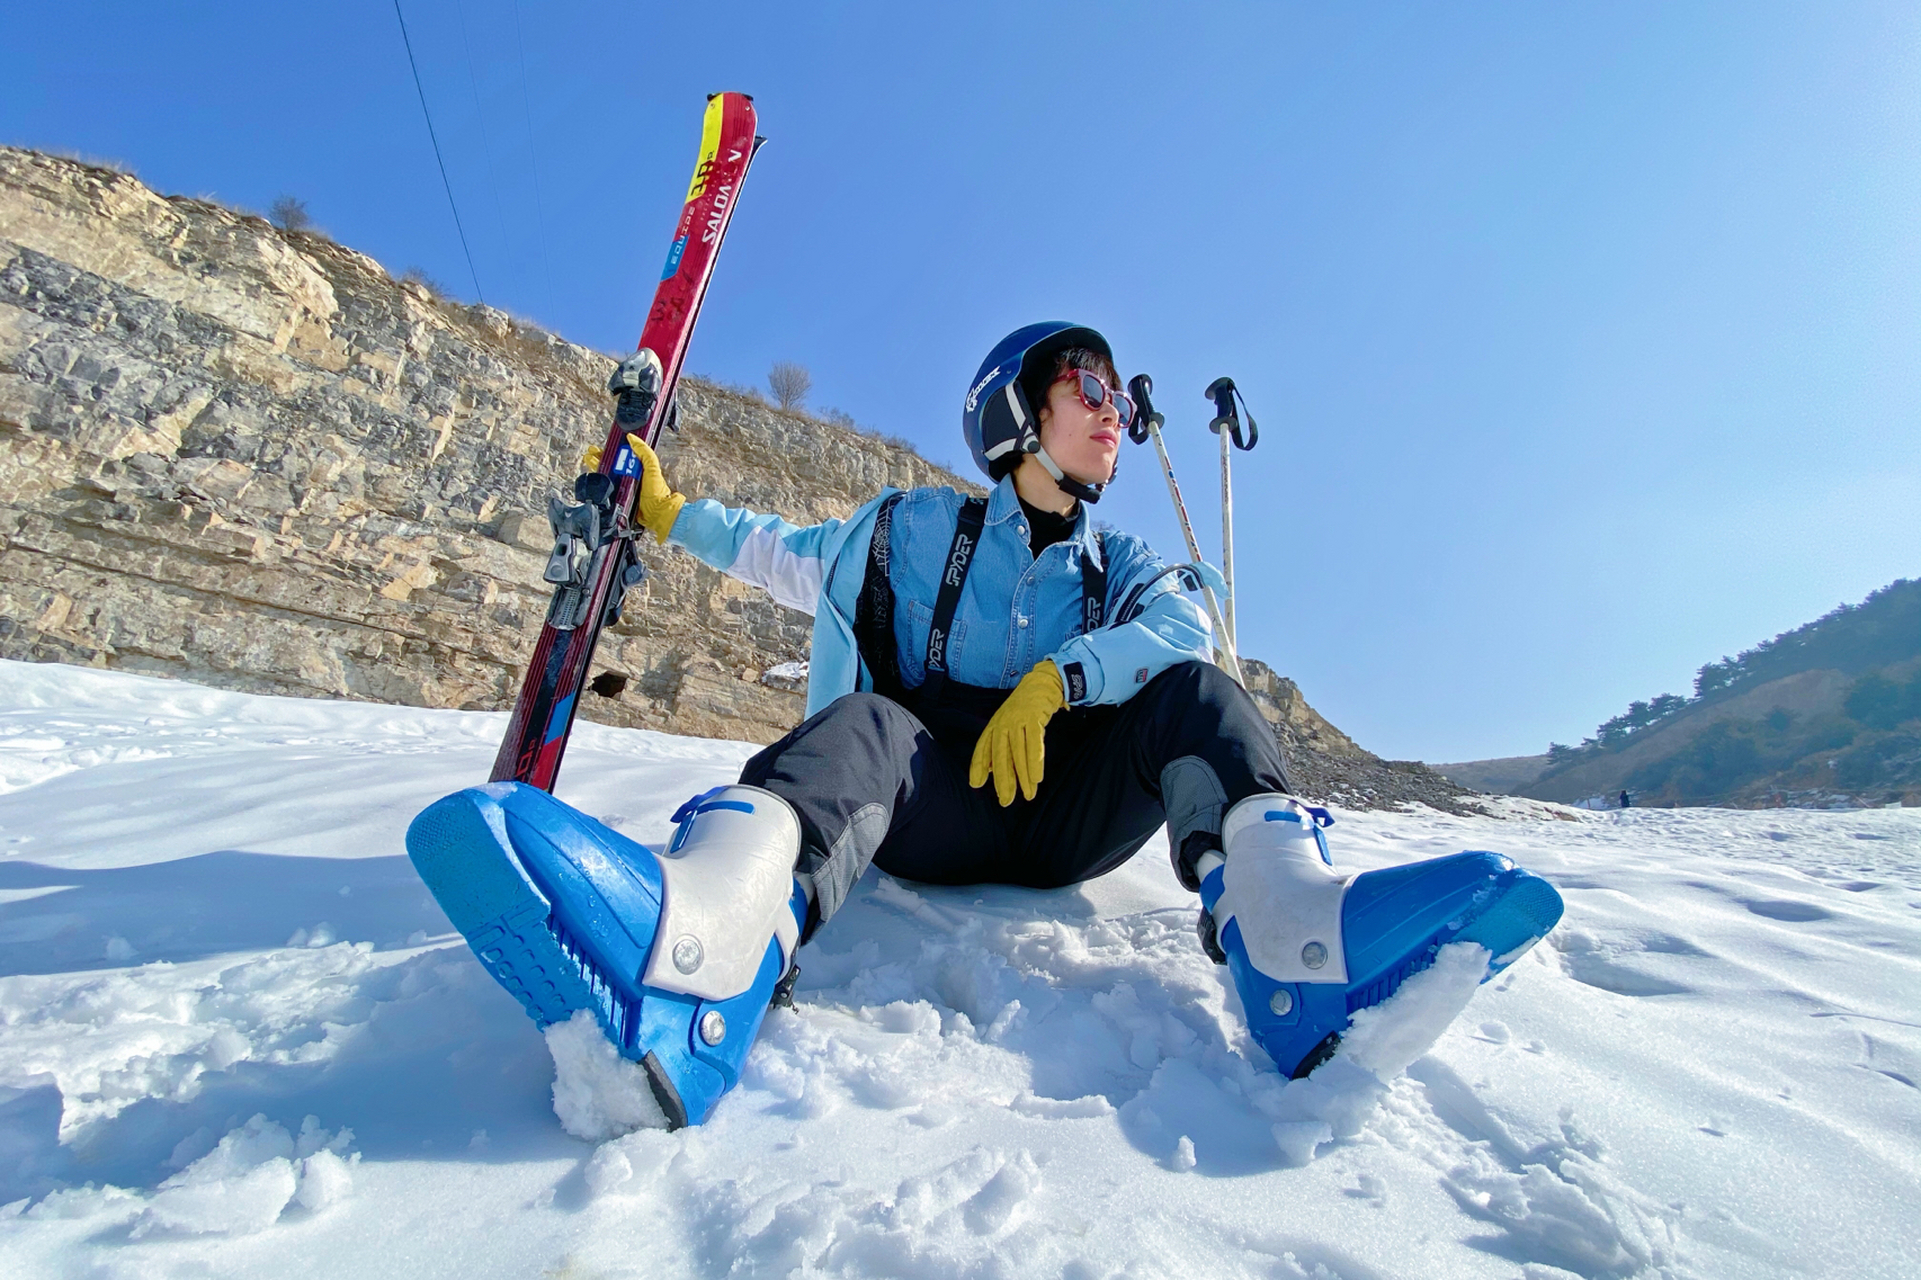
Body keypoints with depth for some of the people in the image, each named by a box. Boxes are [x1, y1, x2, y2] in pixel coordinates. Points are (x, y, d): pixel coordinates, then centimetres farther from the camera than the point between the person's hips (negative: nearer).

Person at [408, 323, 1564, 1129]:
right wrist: (669, 511, 21)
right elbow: (790, 557, 28)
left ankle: (1287, 918, -48)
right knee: (862, 723, -32)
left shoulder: (1124, 565, 21)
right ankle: (706, 946, -65)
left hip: (1065, 810, 2)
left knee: (1193, 689, -19)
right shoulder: (917, 527, 19)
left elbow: (1182, 628, -1)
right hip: (930, 805, -1)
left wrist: (1054, 679, -18)